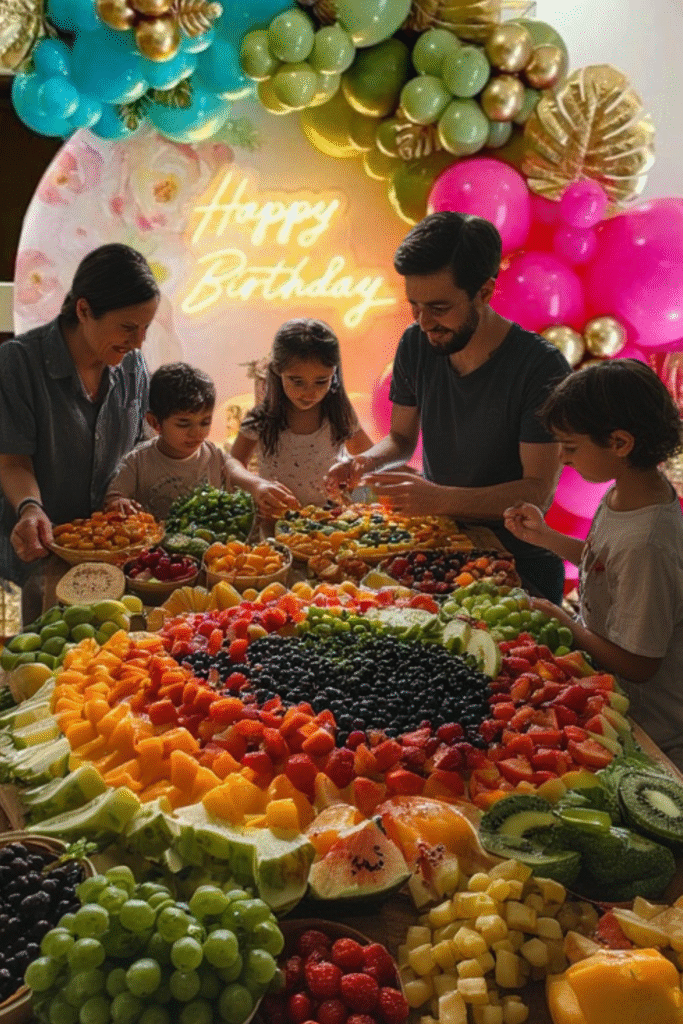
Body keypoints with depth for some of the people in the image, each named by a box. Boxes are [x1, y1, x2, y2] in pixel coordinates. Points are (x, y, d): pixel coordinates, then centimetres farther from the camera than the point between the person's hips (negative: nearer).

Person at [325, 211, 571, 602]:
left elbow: (538, 492, -20)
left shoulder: (542, 366, -19)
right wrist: (367, 461, -12)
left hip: (518, 564, -4)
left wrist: (439, 499, -33)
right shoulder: (415, 345, -2)